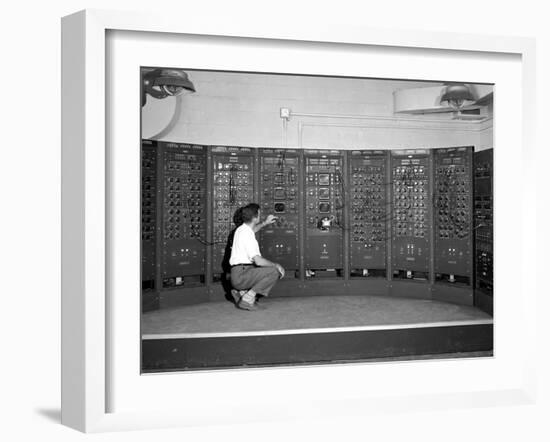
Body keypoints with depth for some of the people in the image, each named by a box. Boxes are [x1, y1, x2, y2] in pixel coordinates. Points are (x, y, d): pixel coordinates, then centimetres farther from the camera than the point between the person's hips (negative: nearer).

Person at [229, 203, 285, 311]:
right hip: (240, 276, -10)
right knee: (274, 271, -18)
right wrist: (276, 265, -11)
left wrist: (265, 223, 38)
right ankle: (246, 300, -11)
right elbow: (258, 261, -24)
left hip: (239, 274, 10)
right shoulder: (247, 235, -18)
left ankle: (241, 292, 13)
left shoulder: (241, 229, 12)